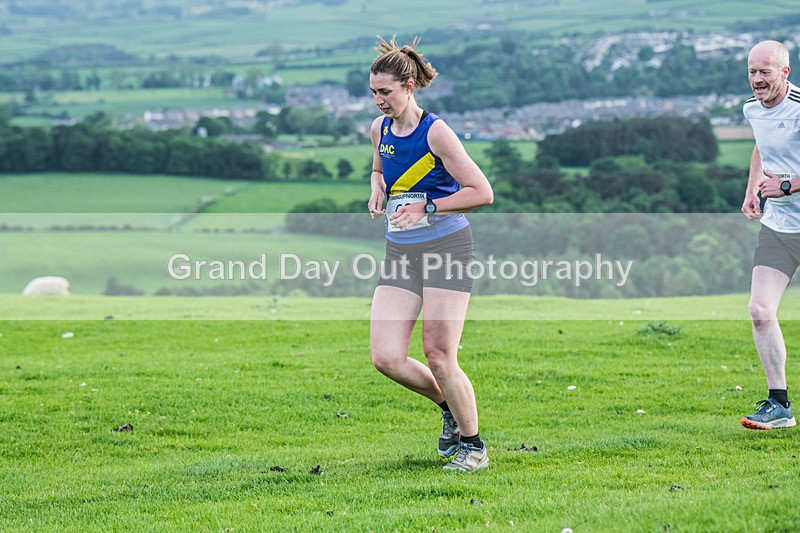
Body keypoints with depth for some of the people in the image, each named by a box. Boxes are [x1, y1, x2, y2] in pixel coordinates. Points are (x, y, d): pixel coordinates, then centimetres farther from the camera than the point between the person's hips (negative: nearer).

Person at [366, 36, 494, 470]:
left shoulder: (435, 132, -12)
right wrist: (378, 190, 7)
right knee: (385, 357, -5)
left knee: (439, 357, -9)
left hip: (445, 245, -6)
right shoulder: (379, 130, 8)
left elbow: (482, 192, -12)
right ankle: (450, 407, 22)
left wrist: (428, 207, -19)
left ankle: (472, 446, 8)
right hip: (399, 253, 6)